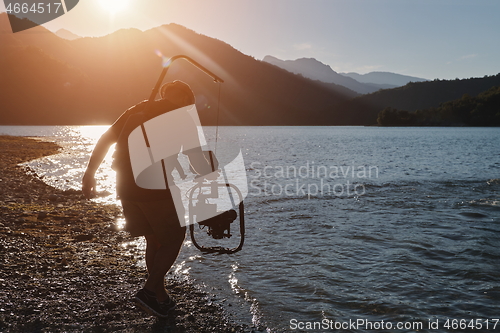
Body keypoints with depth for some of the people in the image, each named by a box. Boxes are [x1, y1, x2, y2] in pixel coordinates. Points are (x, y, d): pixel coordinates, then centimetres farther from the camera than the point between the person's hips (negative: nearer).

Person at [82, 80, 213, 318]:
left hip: (127, 188, 6)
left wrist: (90, 173, 17)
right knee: (174, 239, 12)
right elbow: (197, 159, -7)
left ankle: (161, 298, 26)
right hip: (157, 189, -6)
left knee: (154, 240, 19)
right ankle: (149, 291, 3)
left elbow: (105, 140, 14)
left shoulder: (137, 110, 18)